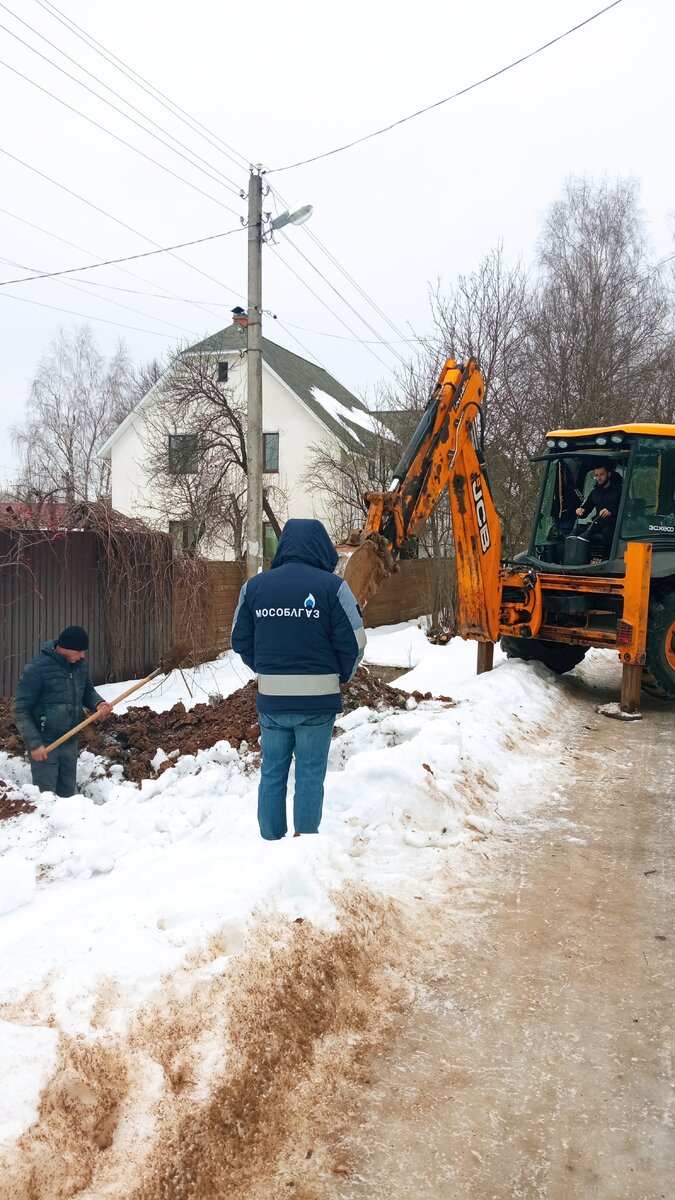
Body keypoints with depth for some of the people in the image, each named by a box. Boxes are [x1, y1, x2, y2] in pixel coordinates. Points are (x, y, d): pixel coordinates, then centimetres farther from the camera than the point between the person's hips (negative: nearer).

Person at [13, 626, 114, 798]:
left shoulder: (80, 665, 0)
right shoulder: (36, 668, -18)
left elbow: (88, 692, 15)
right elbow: (20, 709, -16)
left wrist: (98, 704, -10)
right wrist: (34, 743, -20)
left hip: (70, 742, 6)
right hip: (44, 744, -6)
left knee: (68, 793, 14)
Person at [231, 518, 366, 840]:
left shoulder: (254, 586, 2)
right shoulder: (332, 587, -10)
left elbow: (240, 641, 8)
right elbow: (353, 644, -7)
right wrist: (338, 678, 11)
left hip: (270, 700, 3)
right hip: (317, 702, -3)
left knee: (272, 773, 14)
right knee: (310, 776, 7)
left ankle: (271, 842, 22)